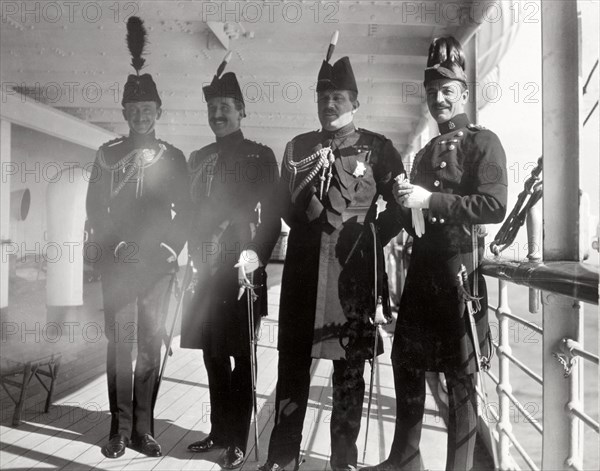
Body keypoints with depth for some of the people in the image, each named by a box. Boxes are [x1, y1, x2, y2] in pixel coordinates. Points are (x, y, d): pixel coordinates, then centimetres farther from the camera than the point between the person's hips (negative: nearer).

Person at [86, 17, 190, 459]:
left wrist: (170, 247, -6)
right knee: (119, 342, 1)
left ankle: (143, 427, 11)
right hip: (119, 261, 0)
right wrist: (116, 244, -7)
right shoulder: (107, 154, 8)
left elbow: (185, 210, 7)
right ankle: (120, 428, 10)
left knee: (151, 344, 2)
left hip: (159, 262, 0)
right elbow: (95, 208, 6)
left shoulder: (174, 157, 8)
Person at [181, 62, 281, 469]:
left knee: (241, 357, 3)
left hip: (241, 271, -5)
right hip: (206, 271, 5)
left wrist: (257, 255, -19)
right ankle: (220, 431, 27)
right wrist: (193, 256, 10)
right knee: (213, 355, 13)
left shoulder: (261, 156, 0)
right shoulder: (199, 158, 16)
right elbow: (194, 211, 18)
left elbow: (272, 215, -6)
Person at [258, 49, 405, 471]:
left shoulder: (379, 148, 3)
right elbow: (285, 207, 12)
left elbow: (400, 204, 6)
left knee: (350, 366, 7)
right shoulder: (298, 148, 12)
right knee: (293, 361, 6)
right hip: (304, 267, 3)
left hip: (355, 271, -2)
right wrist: (311, 175, -3)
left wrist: (371, 238, 0)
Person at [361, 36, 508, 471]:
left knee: (460, 374, 2)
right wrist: (405, 201, 2)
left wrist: (430, 199, -20)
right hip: (422, 267, 7)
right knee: (407, 361, 13)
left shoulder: (483, 142, -3)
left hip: (460, 268, -7)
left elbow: (495, 205, -17)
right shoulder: (426, 152, 19)